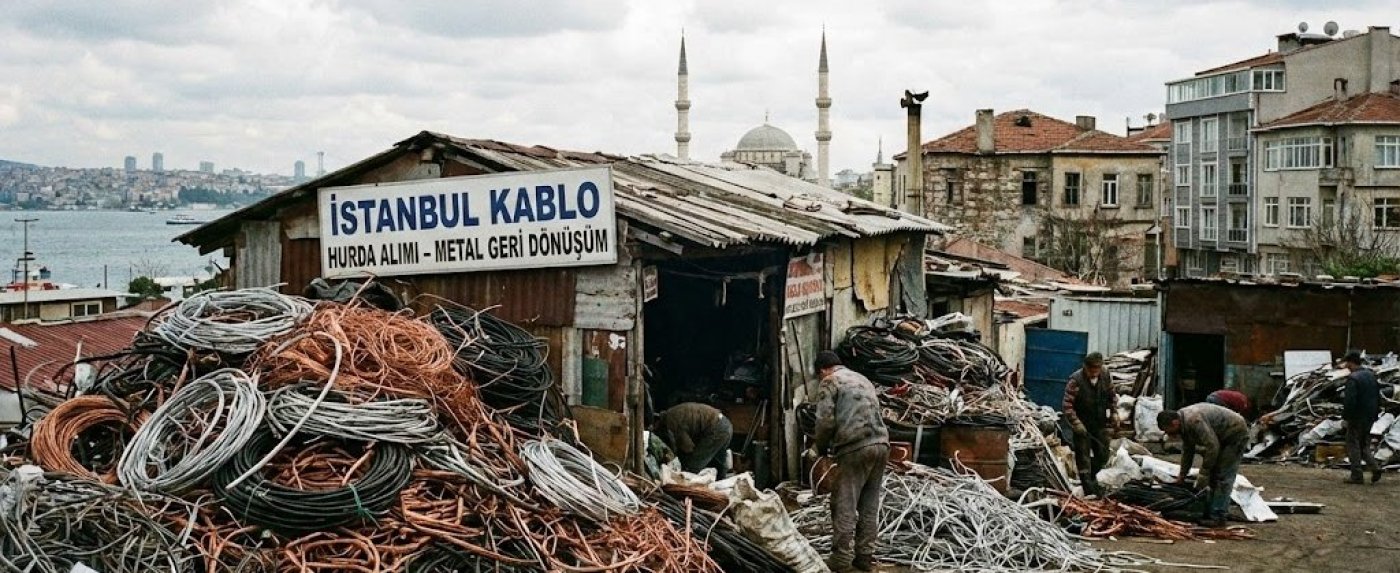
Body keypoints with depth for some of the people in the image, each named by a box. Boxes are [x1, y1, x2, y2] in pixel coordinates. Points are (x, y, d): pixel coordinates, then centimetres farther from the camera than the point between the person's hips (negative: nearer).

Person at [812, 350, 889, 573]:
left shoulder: (830, 381, 4)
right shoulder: (863, 379, 26)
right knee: (870, 505, 11)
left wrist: (822, 448, 11)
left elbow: (826, 421, -6)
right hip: (881, 445, 7)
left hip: (855, 448, -7)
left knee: (844, 505, -2)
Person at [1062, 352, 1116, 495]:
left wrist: (1114, 412, 6)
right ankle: (1087, 484, 5)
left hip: (1100, 424, 5)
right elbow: (1067, 405, -19)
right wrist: (1076, 423, -24)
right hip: (1082, 426, -5)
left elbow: (1111, 395, 12)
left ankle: (1092, 474, 41)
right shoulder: (1075, 381, -21)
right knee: (1083, 457, -2)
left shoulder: (1105, 375, -4)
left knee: (1103, 455, 14)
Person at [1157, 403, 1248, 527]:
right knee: (1214, 475, 11)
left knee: (1223, 477, -13)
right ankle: (1211, 512, 16)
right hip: (1222, 437, 10)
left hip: (1236, 435, -10)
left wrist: (1203, 474, -21)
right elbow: (1187, 450, 13)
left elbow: (1212, 447, -31)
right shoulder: (1183, 422, 0)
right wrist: (1182, 475, 15)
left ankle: (1218, 516, -12)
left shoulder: (1194, 421, -32)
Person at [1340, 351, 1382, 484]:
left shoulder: (1353, 379, -19)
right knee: (1364, 445, 18)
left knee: (1353, 445, 2)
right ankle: (1375, 468, 2)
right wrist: (1375, 414, 20)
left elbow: (1349, 401, -23)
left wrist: (1345, 417, -14)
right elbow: (1378, 397, 15)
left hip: (1357, 418, -8)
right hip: (1369, 418, 8)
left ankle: (1356, 475, 4)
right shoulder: (1371, 375, 9)